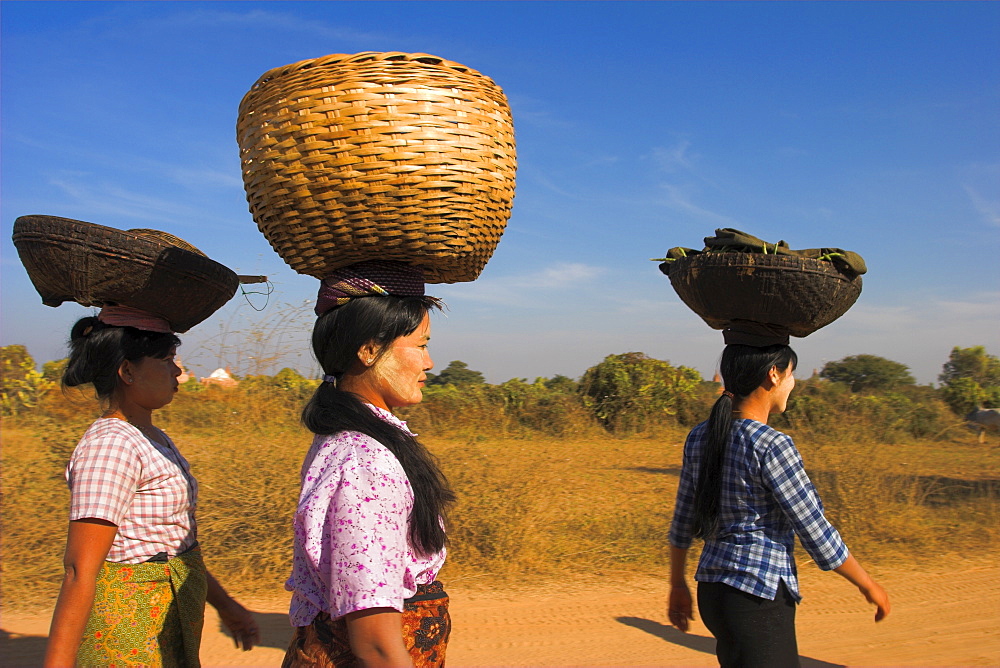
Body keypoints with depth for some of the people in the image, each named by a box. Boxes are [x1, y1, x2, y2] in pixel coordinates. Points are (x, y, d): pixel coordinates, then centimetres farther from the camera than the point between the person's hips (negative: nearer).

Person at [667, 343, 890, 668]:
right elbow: (817, 534, -13)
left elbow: (682, 522, 10)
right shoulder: (771, 447, -19)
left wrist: (677, 584, 21)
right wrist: (869, 585, 2)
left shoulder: (700, 437, 2)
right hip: (759, 598, -8)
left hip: (711, 591, 8)